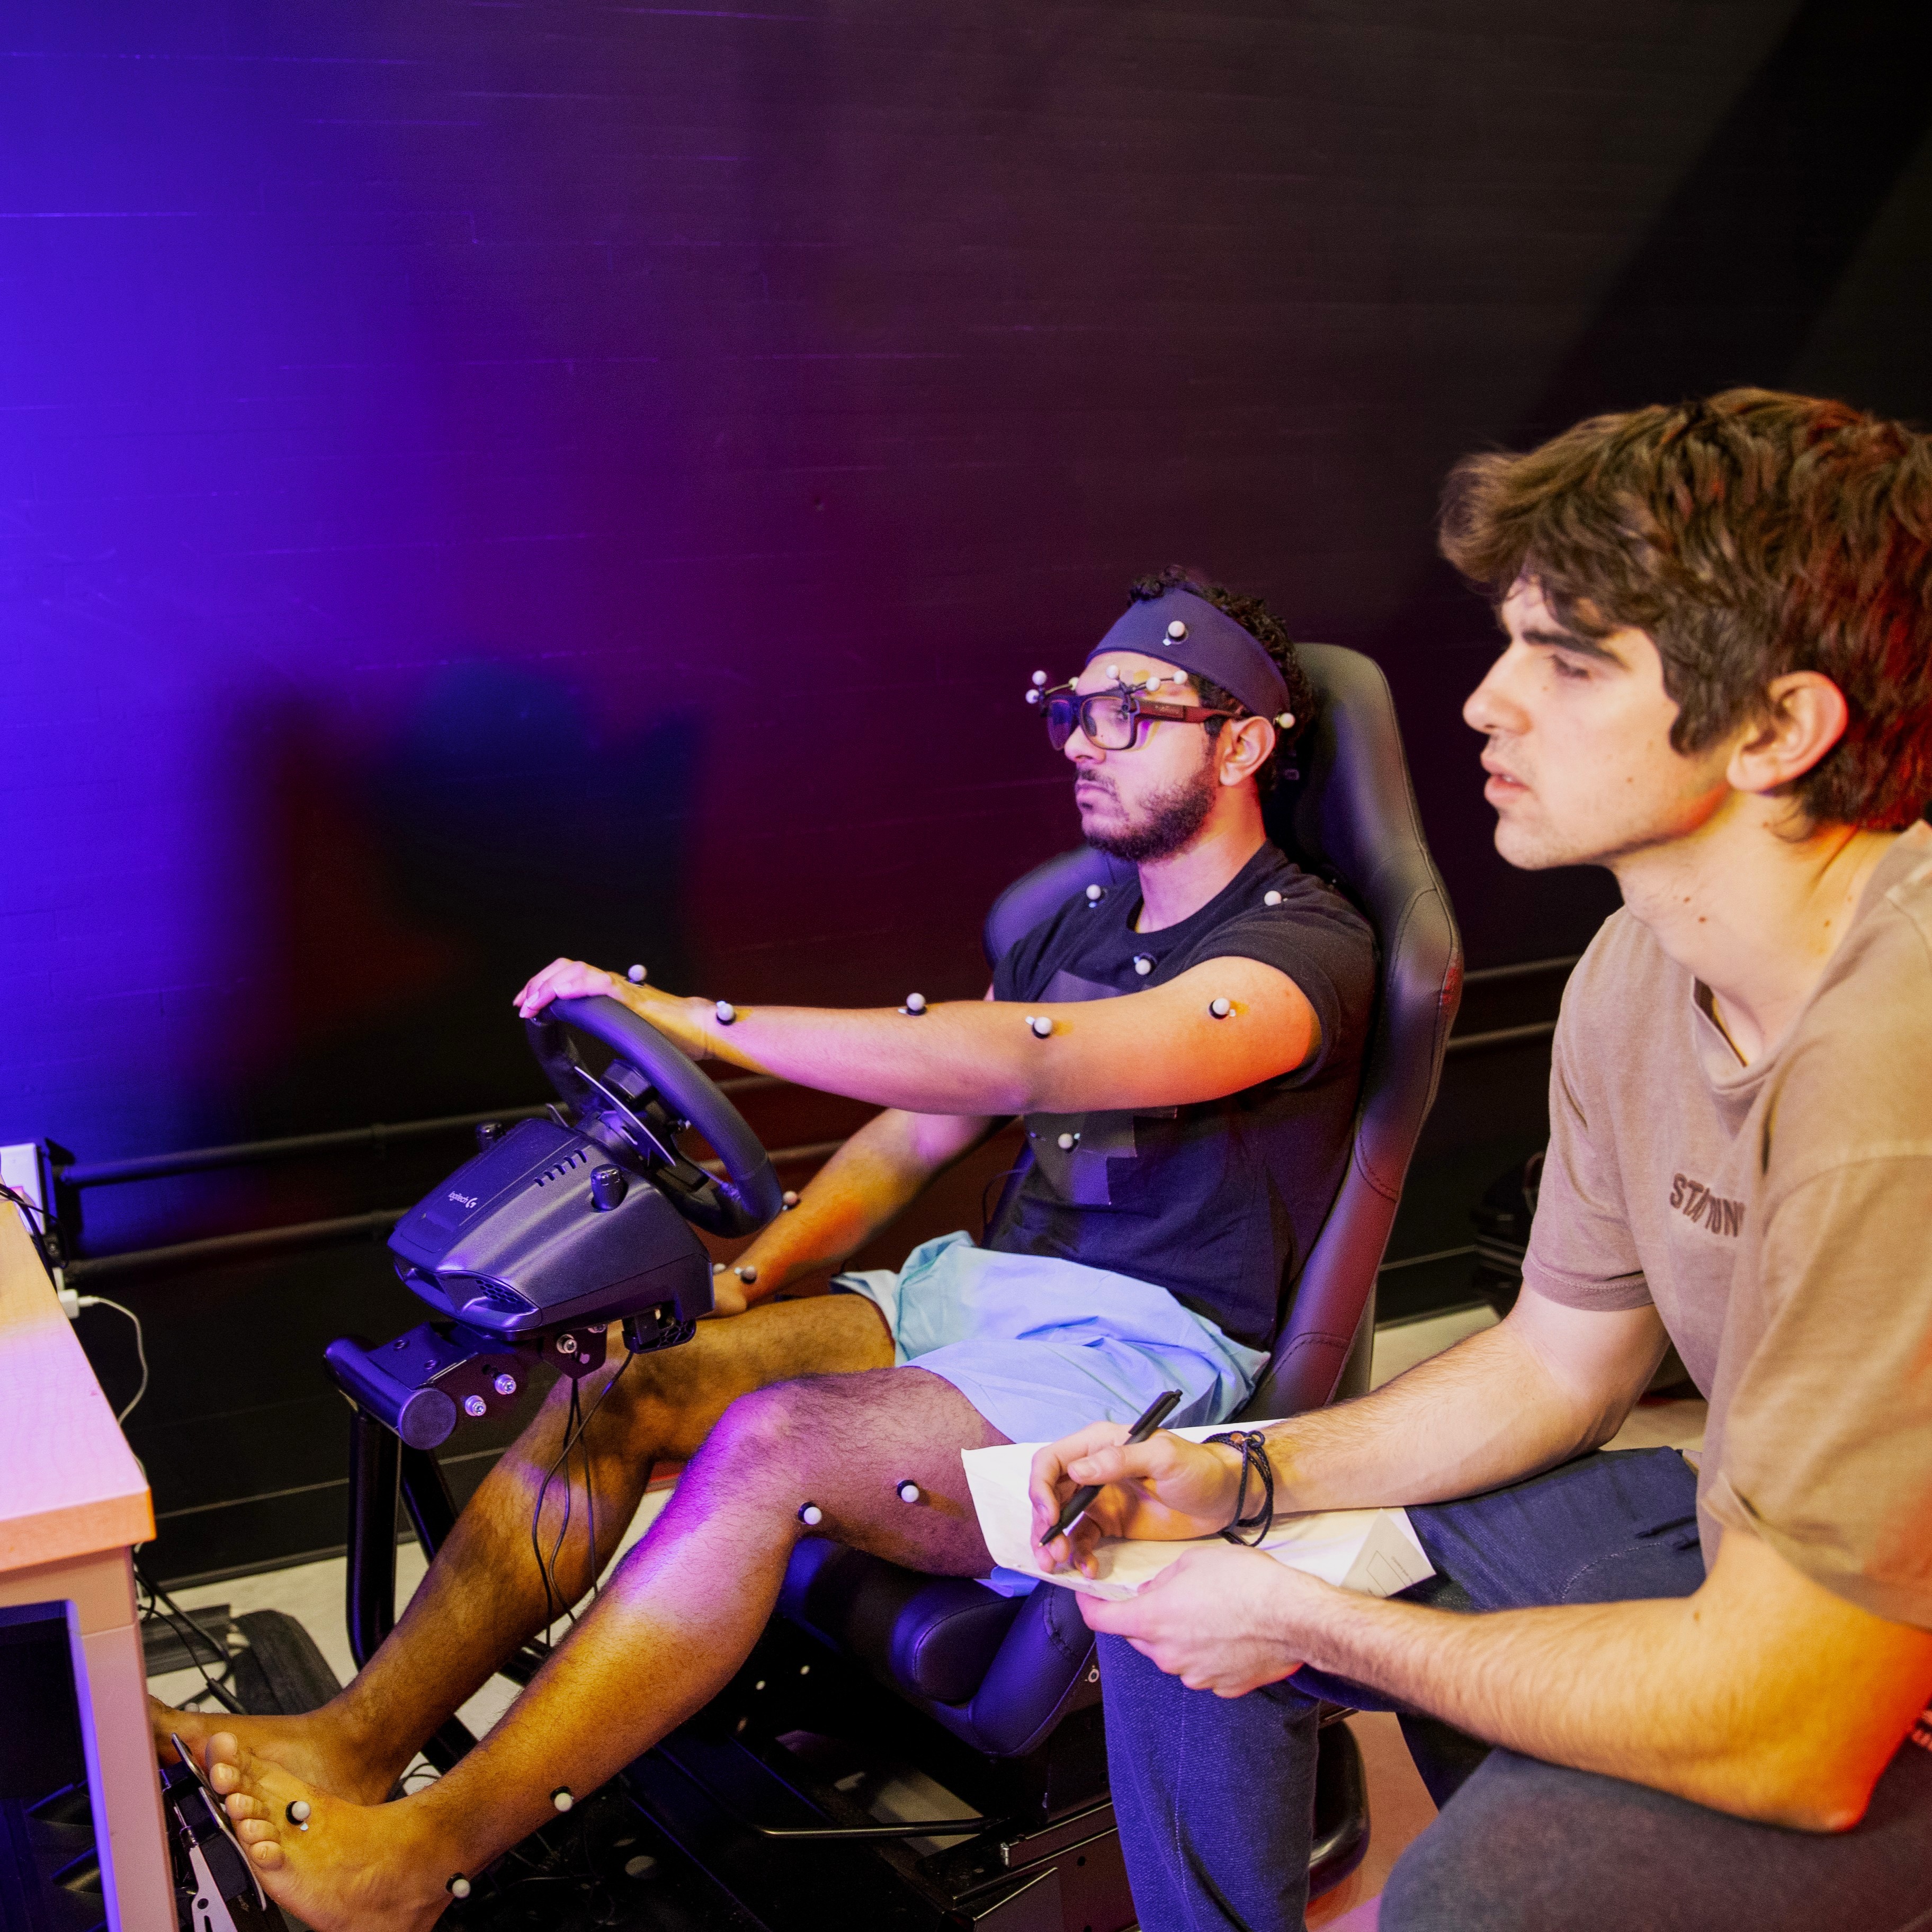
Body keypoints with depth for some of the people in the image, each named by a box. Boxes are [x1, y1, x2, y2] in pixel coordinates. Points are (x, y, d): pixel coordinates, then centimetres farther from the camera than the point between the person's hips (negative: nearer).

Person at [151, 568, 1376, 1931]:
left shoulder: (1306, 948, -11)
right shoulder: (1074, 927, 17)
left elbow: (1026, 1063, -27)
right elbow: (916, 1133, 17)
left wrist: (700, 1023, -27)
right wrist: (741, 1282, 0)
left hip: (1153, 1365, -7)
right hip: (979, 1288, 8)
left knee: (772, 1444, -29)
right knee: (630, 1377, -12)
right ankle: (362, 1740, -10)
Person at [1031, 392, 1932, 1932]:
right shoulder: (1646, 967, -6)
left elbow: (1791, 1739, -30)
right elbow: (1557, 1361, 8)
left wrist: (1305, 1620, -20)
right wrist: (1245, 1479, -5)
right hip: (1755, 1540, 8)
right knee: (1176, 1571, 4)